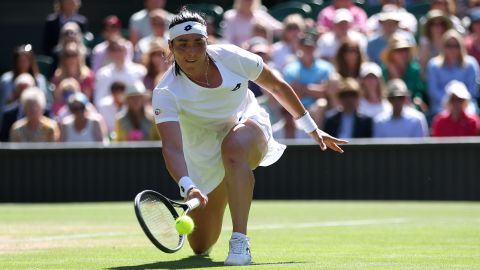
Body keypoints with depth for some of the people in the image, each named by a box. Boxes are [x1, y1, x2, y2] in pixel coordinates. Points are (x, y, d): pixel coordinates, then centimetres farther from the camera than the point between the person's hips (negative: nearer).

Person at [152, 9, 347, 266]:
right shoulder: (166, 93, -26)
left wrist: (311, 128, 3)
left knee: (233, 147, -41)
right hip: (205, 160, 1)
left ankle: (240, 243, -43)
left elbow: (277, 87, -3)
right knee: (200, 246, 6)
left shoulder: (230, 57, -20)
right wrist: (188, 187, -57)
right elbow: (172, 148, -39)